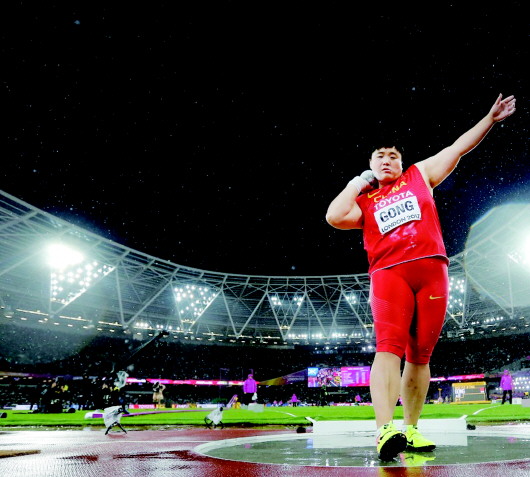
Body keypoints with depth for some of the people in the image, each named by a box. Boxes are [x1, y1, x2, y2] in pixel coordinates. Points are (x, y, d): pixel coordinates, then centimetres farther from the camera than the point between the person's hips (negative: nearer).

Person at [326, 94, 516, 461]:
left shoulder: (420, 175, 24)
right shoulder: (362, 199, 18)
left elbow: (459, 148, 25)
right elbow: (334, 217, -1)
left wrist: (490, 118, 22)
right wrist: (359, 181, 10)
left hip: (432, 269, 2)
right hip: (389, 273, -2)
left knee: (420, 355, 2)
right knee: (389, 348, -19)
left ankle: (410, 430, 11)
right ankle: (385, 431, -30)